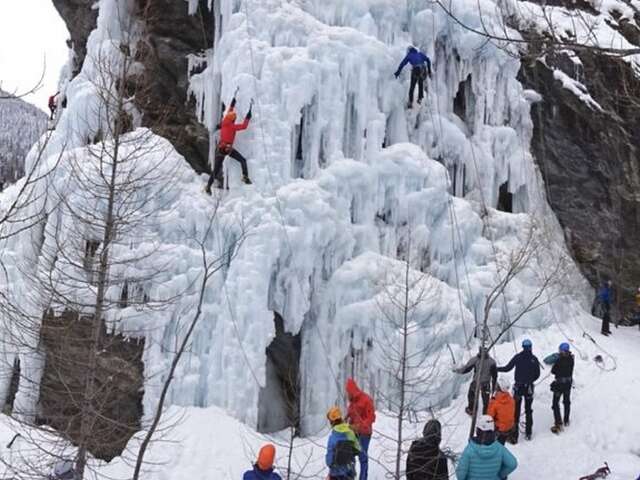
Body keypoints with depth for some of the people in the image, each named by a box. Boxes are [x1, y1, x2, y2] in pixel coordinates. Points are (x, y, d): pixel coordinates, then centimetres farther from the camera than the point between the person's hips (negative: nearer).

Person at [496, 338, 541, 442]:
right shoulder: (534, 359, -5)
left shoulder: (517, 357, -8)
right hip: (529, 387, 1)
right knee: (528, 410, 16)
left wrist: (495, 369, 9)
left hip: (518, 386, -1)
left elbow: (507, 368, -6)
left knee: (516, 411, 2)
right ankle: (528, 433, 19)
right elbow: (537, 375, 0)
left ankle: (514, 434, -1)